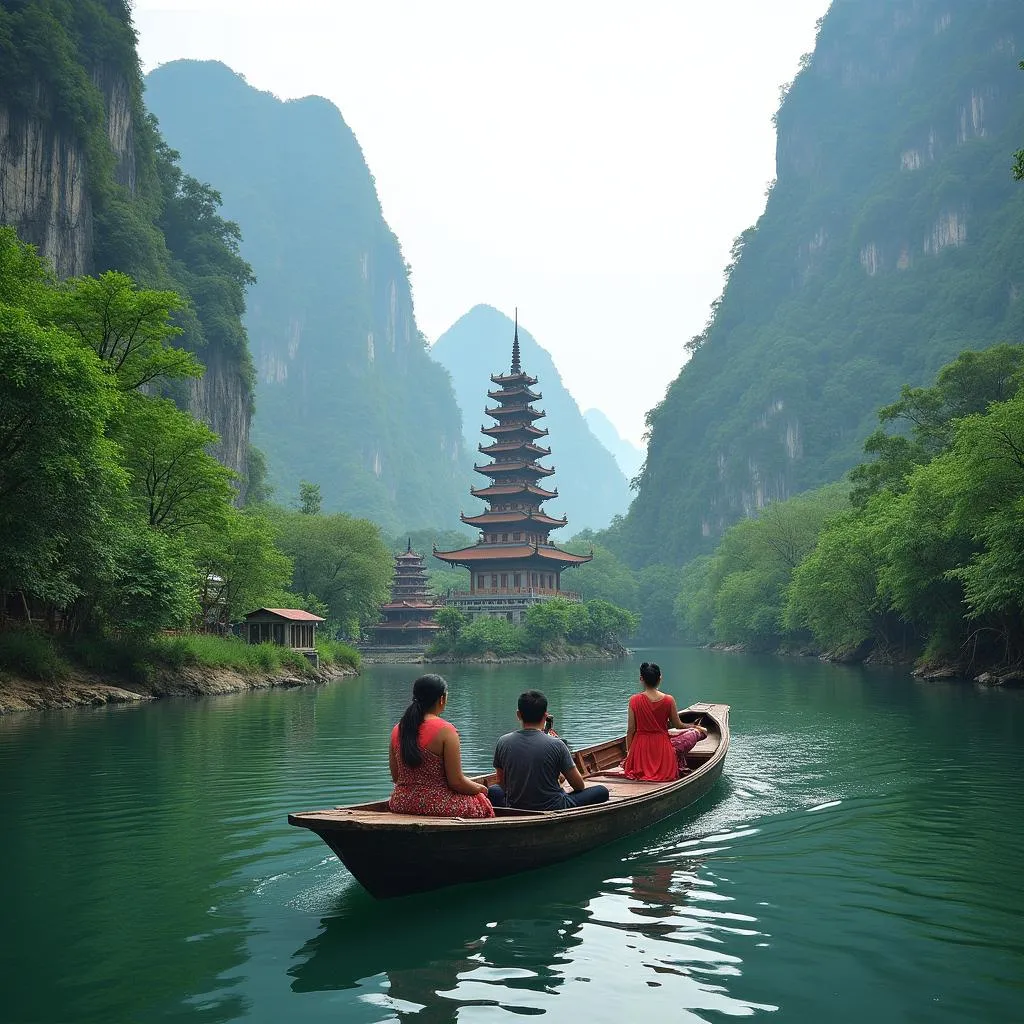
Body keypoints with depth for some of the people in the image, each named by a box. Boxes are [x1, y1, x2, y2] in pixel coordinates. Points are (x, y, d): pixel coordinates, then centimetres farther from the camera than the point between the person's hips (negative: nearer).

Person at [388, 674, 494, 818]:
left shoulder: (397, 730, 3)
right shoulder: (445, 730, -15)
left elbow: (396, 777, 10)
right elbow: (456, 782, -14)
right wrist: (481, 789, 5)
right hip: (438, 806, -7)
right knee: (481, 801, 19)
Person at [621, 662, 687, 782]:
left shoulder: (634, 700, -9)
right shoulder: (668, 700, -8)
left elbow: (631, 729, -5)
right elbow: (678, 725, 3)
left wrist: (628, 752, 7)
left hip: (641, 745, 0)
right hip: (663, 746, 0)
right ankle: (660, 774, -8)